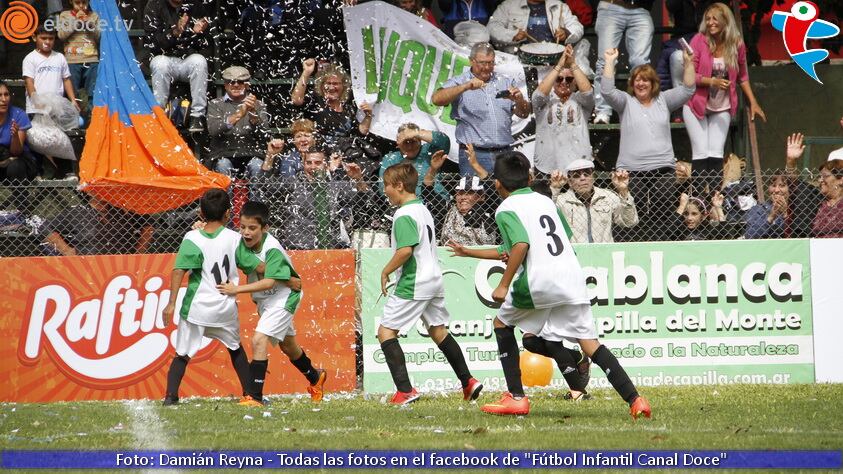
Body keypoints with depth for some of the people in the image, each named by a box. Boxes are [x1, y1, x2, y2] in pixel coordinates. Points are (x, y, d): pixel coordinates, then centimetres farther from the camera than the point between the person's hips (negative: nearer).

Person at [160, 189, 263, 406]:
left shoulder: (192, 239, -7)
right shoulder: (234, 239, -2)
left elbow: (179, 270, -18)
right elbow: (259, 267, 2)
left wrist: (171, 303, -18)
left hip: (196, 308, -2)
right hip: (225, 308, 2)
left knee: (182, 354, 7)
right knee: (236, 349, 25)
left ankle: (171, 395, -7)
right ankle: (249, 392, 28)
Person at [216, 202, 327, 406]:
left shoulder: (272, 249, -30)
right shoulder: (242, 242, -12)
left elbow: (269, 282, -37)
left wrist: (237, 289, -42)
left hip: (283, 298, -8)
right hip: (263, 299, 8)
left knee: (259, 340, -23)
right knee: (286, 345, 24)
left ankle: (255, 396, -22)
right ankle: (315, 378, 49)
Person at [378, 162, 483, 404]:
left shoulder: (404, 215, -16)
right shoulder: (423, 210, 14)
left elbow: (405, 250, -26)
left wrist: (386, 271, -13)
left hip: (413, 284, -9)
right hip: (434, 279, 9)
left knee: (386, 331, -5)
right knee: (438, 330, 19)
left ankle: (405, 390, -13)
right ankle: (468, 382, 20)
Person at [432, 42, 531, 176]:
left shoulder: (506, 82, 16)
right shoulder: (459, 82, 5)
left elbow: (523, 114, 12)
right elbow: (436, 99, -12)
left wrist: (519, 101, -11)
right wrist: (466, 87, -23)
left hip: (504, 154, 3)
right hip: (474, 154, -3)